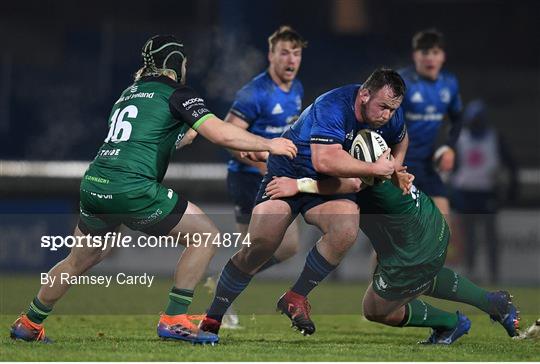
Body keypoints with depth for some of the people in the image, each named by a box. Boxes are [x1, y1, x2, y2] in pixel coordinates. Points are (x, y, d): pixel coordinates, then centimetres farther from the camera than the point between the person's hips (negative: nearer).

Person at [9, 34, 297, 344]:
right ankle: (174, 319, 0)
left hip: (93, 187, 8)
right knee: (206, 234, 2)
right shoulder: (176, 93, 2)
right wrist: (269, 145, 3)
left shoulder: (130, 93, 24)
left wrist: (185, 135, 49)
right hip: (132, 189, -8)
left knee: (79, 261, 28)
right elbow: (221, 134, -9)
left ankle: (30, 323, 39)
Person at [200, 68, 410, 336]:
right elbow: (325, 160, -42)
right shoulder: (332, 107, -29)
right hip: (288, 173, -5)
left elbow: (400, 139, 21)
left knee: (346, 231, -28)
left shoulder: (390, 115, -6)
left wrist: (394, 169, 2)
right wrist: (375, 169, -35)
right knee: (259, 246, -17)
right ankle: (212, 319, -1)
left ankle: (295, 298, -11)